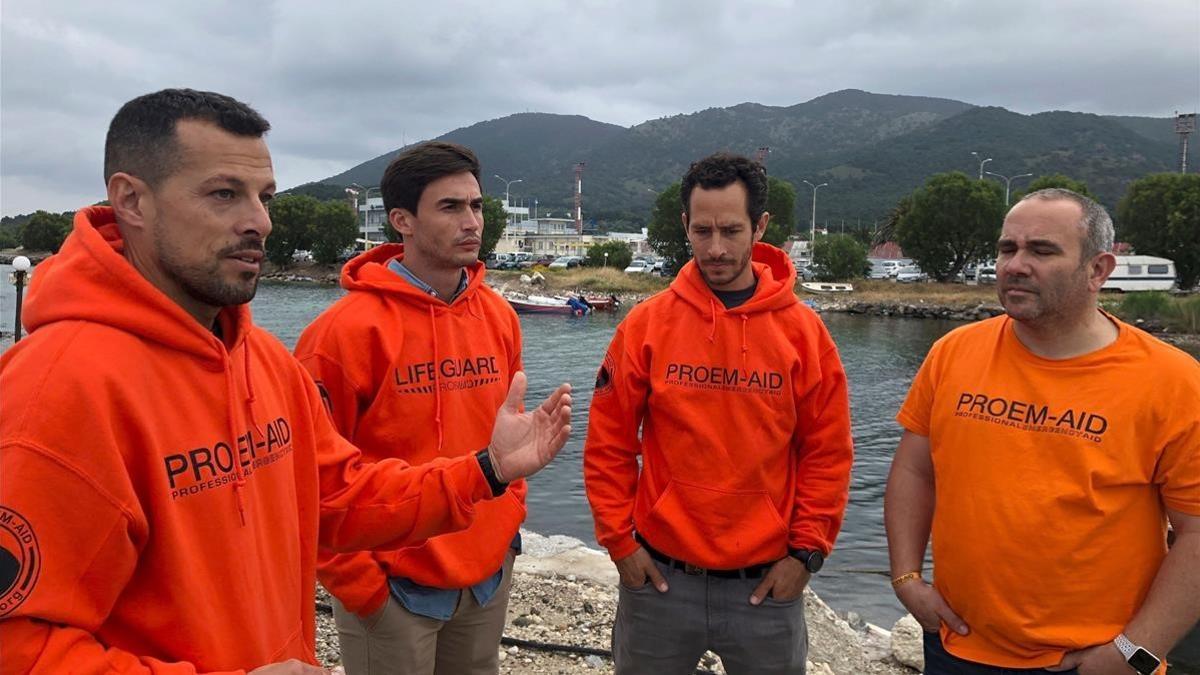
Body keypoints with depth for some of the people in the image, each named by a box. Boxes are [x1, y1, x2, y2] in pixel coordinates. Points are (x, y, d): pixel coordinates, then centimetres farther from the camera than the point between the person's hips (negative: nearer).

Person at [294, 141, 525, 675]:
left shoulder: (498, 315, 2)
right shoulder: (349, 328, -16)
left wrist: (509, 514, 8)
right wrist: (356, 581, -11)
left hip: (489, 573, 6)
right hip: (394, 588, -5)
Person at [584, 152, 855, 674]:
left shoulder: (803, 331, -5)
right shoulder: (646, 325, -5)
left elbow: (828, 453, 0)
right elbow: (608, 445, -1)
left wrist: (806, 550, -4)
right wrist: (620, 541, -3)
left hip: (767, 582, 0)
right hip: (659, 574, 0)